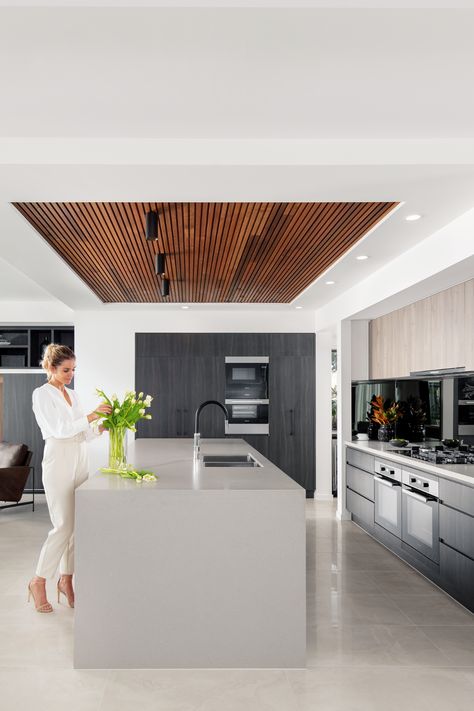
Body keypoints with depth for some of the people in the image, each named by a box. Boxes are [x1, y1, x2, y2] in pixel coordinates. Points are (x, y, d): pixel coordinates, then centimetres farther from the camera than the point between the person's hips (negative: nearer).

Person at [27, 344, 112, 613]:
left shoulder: (73, 394, 15)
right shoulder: (42, 394, -6)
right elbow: (59, 429, -17)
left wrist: (100, 428, -4)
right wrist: (91, 416, -22)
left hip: (79, 462, 7)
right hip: (59, 462, -7)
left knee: (77, 525, 7)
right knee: (64, 527, -6)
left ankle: (66, 579, 20)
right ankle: (39, 582, 11)